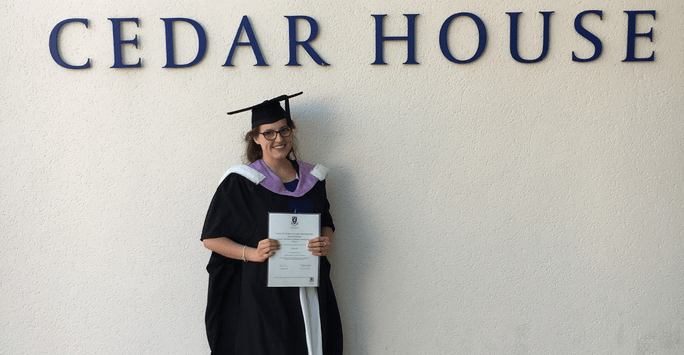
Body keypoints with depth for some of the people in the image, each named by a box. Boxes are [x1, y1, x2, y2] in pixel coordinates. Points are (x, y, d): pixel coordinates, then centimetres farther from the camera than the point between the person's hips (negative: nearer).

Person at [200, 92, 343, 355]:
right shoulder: (240, 182, -5)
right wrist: (252, 253, -18)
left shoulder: (312, 178, 9)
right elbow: (211, 238, -4)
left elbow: (326, 222, 19)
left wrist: (326, 241, -3)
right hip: (263, 290, -4)